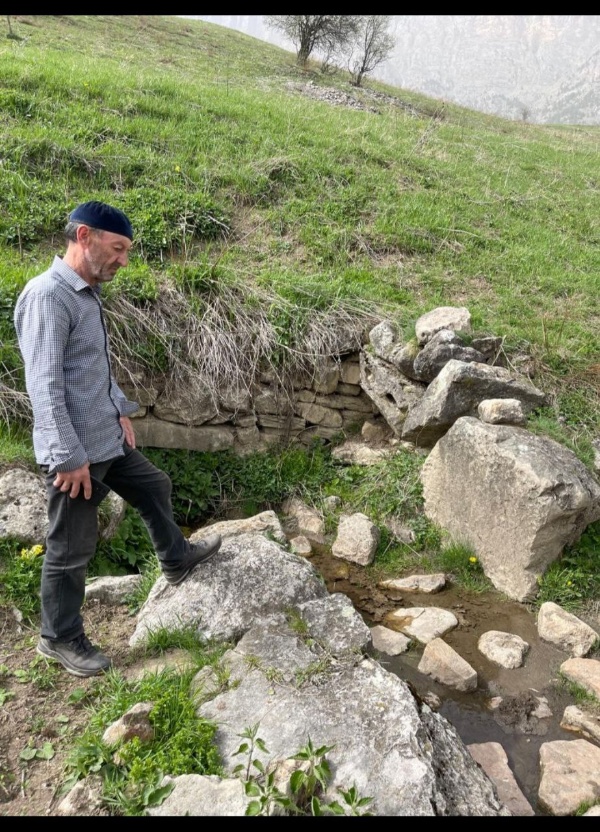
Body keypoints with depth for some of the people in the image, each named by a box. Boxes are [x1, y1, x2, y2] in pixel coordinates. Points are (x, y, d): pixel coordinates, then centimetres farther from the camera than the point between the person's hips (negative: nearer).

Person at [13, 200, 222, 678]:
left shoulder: (87, 293, 10)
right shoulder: (47, 295, -21)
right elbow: (44, 385, -25)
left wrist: (121, 410, 16)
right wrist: (69, 457, -24)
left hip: (108, 438, 9)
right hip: (76, 451, -9)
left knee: (155, 488, 24)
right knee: (72, 548, 5)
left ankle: (176, 559, 46)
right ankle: (61, 638, 25)